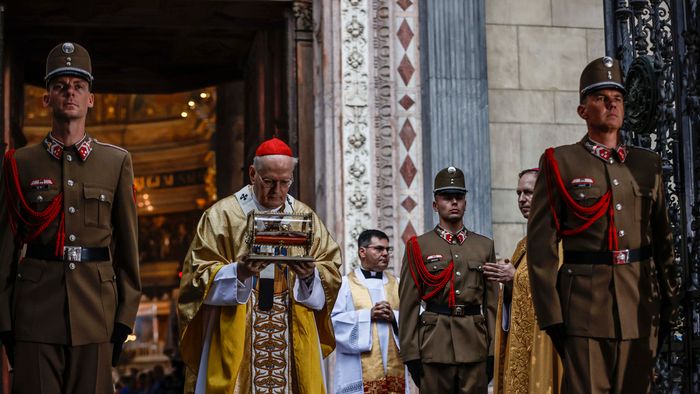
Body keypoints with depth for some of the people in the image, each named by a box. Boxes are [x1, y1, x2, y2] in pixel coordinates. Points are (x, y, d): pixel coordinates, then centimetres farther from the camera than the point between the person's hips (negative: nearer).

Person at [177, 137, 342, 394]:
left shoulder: (305, 217, 11)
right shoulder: (222, 215, 1)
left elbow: (331, 272, 6)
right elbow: (201, 275, -4)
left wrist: (310, 275, -15)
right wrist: (238, 272, -22)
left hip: (293, 340, 3)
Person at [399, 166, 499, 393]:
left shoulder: (485, 246, 13)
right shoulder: (418, 247, 5)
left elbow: (492, 303, 11)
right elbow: (408, 305, 1)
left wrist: (492, 351, 4)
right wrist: (411, 353, -5)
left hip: (475, 348, 2)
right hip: (434, 346, -2)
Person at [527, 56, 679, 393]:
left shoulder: (646, 165, 14)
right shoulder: (561, 164, 1)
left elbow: (663, 239, 16)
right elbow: (541, 245, -3)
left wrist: (669, 301, 10)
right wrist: (551, 314, -8)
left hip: (641, 309, 4)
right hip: (586, 310, -4)